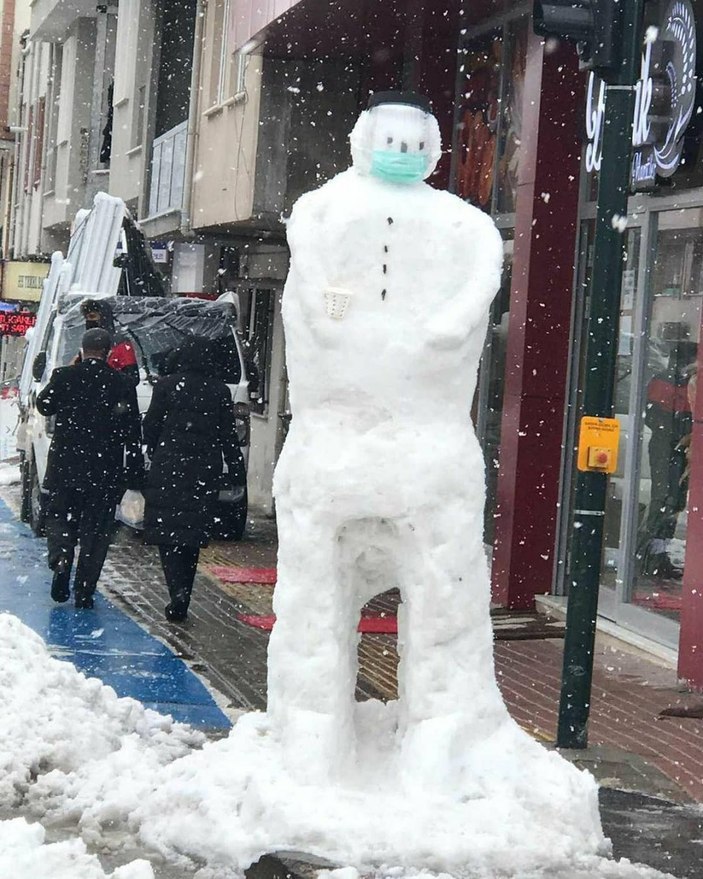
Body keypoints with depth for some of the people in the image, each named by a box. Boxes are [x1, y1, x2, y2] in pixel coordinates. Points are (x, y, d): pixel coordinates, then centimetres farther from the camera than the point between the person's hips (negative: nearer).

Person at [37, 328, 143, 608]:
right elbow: (133, 433, -2)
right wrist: (135, 472, 4)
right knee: (95, 530, 8)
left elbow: (44, 406, 11)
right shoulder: (123, 385, -5)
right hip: (105, 474, 0)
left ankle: (60, 561, -12)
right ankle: (84, 592, 7)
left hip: (64, 467, 0)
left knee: (58, 517, 16)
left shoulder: (64, 376, -6)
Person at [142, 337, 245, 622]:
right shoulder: (220, 392, 0)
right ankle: (182, 599, 15)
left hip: (168, 469, -2)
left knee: (168, 532, 0)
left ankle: (178, 590, -20)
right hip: (205, 473, 2)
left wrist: (155, 455, 18)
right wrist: (238, 471, 9)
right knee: (193, 534, 12)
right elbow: (228, 436, 2)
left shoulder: (166, 386, -2)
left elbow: (150, 426, 2)